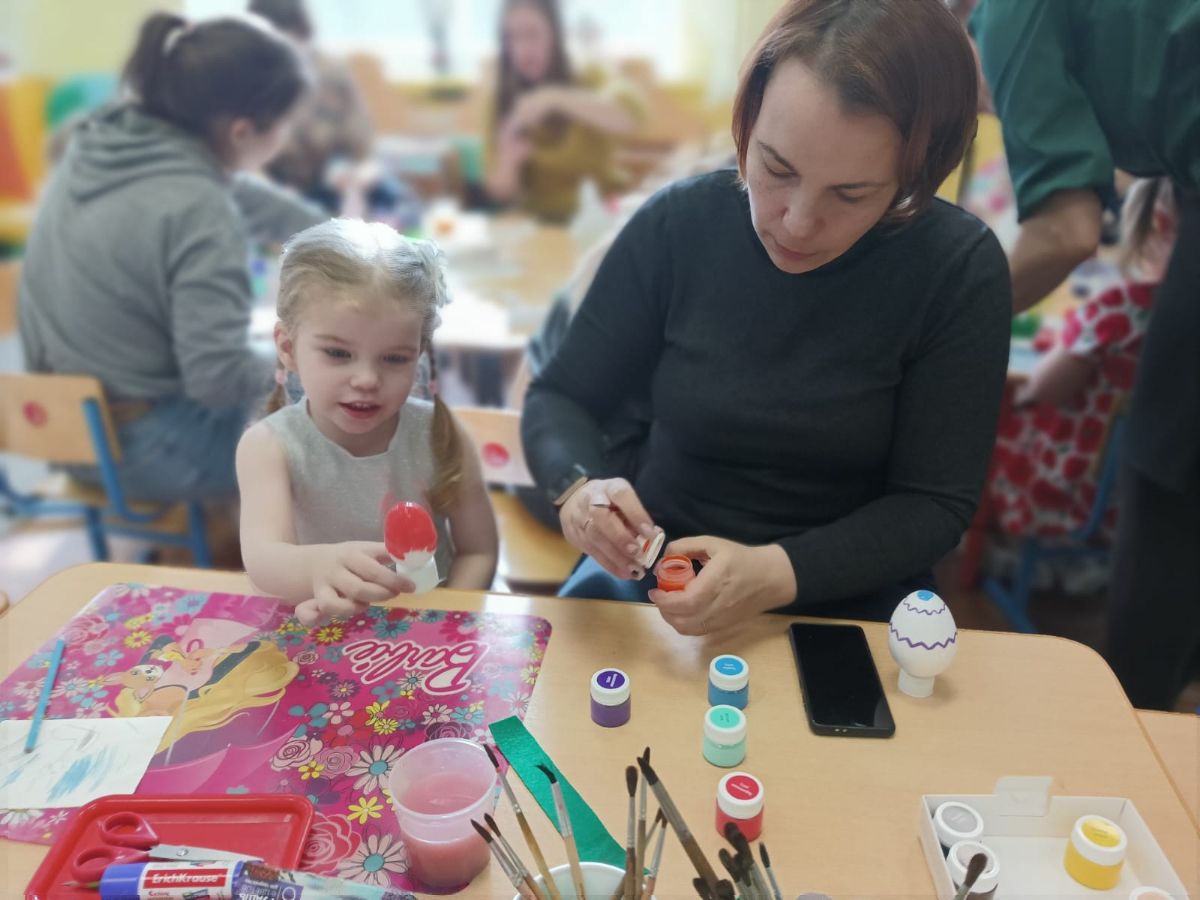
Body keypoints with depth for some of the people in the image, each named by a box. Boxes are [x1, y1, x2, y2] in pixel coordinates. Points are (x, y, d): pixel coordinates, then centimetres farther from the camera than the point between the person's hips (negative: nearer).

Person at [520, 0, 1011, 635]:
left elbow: (934, 503, -11)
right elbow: (559, 398, -2)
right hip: (656, 579, 1)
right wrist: (579, 485, -23)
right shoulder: (677, 223, -9)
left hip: (847, 602, 0)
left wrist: (779, 574, -26)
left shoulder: (960, 269, -13)